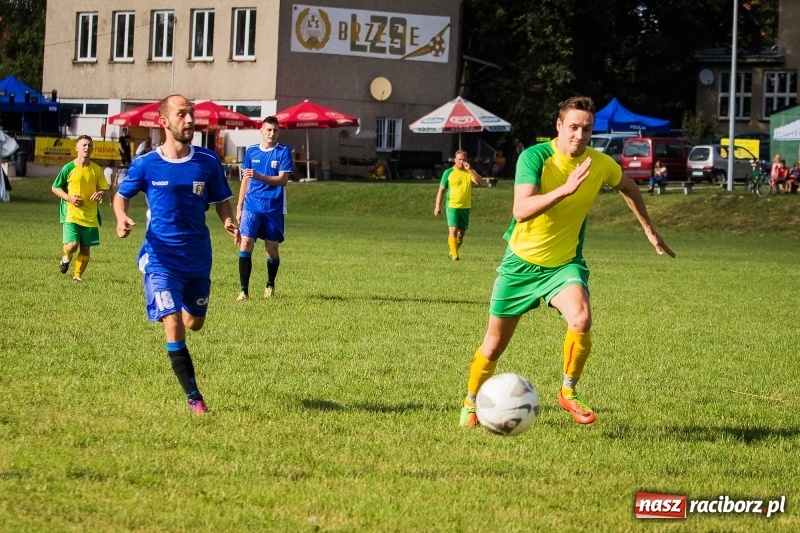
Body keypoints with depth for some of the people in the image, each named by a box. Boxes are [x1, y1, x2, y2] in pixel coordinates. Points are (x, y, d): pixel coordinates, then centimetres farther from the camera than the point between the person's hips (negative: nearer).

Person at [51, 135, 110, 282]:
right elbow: (55, 188, 4)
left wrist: (100, 194, -12)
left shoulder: (96, 170, 4)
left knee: (85, 249, 5)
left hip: (90, 216, 3)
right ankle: (66, 258, 18)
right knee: (72, 245, -16)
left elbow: (105, 189, 13)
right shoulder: (69, 168, -4)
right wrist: (69, 198, -12)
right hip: (71, 214, -3)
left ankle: (77, 275, 22)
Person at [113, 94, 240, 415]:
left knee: (194, 322, 17)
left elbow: (221, 200, 9)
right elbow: (121, 195, 8)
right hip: (161, 258, -3)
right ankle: (194, 398, -6)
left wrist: (228, 222, -13)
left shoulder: (208, 163, -2)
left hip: (198, 256, 3)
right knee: (173, 325, -14)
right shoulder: (145, 165, -6)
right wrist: (121, 217, -14)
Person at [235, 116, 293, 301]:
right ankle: (244, 289, -12)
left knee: (272, 249, 6)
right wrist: (239, 206, 14)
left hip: (274, 208, -2)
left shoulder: (284, 152, -2)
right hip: (251, 206, 2)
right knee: (246, 243, -13)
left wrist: (259, 177, -26)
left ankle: (270, 285, 31)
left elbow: (283, 180, -12)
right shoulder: (251, 151, 8)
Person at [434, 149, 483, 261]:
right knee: (453, 230, -15)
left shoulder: (470, 172, 6)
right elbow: (441, 190, 3)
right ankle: (454, 255, -16)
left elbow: (479, 181, -12)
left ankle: (452, 253, 27)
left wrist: (470, 170, -21)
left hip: (465, 207, 3)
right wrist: (437, 207, 0)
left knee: (461, 233, 9)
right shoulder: (448, 172, 0)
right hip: (452, 206, -3)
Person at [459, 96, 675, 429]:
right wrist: (565, 189, -44)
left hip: (565, 263, 1)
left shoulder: (601, 165, -9)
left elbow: (628, 188, 15)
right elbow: (521, 210, -34)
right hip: (521, 261, -1)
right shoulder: (535, 157, -20)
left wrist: (649, 230, 21)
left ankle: (568, 392, -5)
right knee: (495, 344, 8)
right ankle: (470, 404, 33)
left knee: (581, 320, -28)